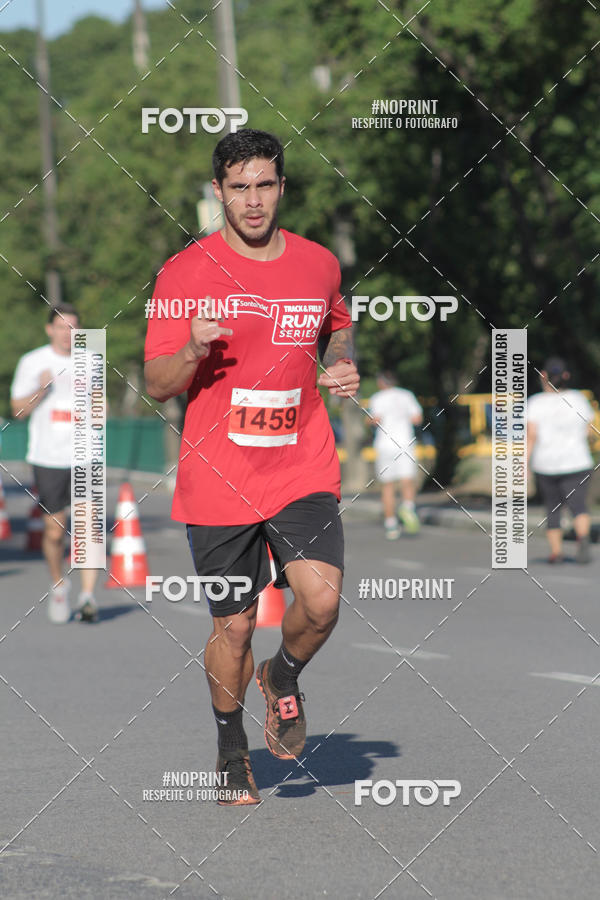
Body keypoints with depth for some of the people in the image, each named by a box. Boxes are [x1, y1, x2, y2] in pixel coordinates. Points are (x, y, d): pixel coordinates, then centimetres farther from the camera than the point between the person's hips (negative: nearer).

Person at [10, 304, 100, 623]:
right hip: (47, 457, -1)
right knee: (54, 530, 4)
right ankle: (58, 584, 29)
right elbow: (18, 409, 3)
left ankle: (87, 596, -12)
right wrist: (41, 389, -14)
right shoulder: (31, 363, 4)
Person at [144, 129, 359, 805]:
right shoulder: (185, 272, -4)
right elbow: (157, 386, -2)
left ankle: (283, 677, 15)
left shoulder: (318, 265, 5)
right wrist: (194, 350, -23)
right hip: (217, 479, -2)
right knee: (233, 625, 6)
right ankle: (231, 750, 30)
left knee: (322, 600, -18)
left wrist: (342, 364, 5)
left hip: (303, 471, 2)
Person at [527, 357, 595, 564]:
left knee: (552, 508, 15)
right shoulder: (578, 398, 3)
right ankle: (583, 538, -37)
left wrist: (524, 463, -11)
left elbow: (531, 435, -12)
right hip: (576, 463, 0)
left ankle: (556, 551, 15)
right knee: (578, 504, -11)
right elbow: (590, 431, 8)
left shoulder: (536, 402, -3)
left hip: (545, 464, 0)